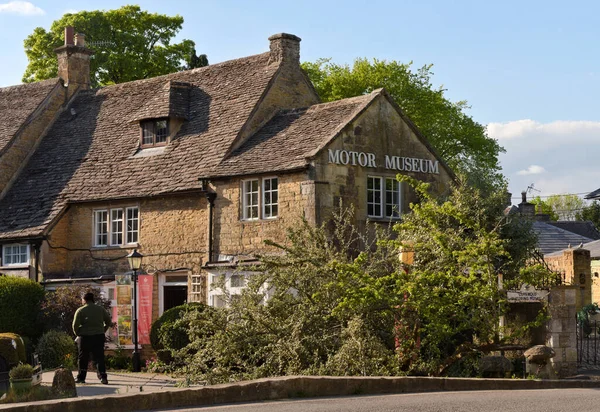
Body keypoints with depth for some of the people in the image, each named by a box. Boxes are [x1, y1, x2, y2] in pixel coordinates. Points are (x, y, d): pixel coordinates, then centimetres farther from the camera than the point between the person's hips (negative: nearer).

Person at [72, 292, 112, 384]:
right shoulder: (100, 309, 8)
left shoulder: (80, 310, -4)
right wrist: (103, 331, 15)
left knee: (83, 358, 9)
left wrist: (78, 334, 5)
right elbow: (109, 321, 9)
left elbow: (75, 325, -9)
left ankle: (81, 377, 13)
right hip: (99, 337, 3)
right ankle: (103, 376, -9)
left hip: (85, 337, -2)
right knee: (99, 357, 3)